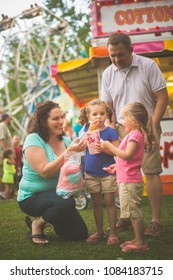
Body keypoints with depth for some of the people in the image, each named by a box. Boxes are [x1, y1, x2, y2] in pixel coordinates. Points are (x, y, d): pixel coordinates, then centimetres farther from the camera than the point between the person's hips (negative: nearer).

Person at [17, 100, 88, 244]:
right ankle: (37, 224, -7)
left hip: (58, 193, 7)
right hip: (33, 196, -7)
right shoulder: (33, 140, -16)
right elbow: (45, 172, -26)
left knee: (80, 234, 0)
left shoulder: (66, 140, 2)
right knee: (67, 203, -36)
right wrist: (68, 152, -31)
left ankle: (45, 218, 23)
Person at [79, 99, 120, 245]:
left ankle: (112, 233, 6)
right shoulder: (87, 129, 4)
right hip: (91, 173, 3)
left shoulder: (110, 131, -7)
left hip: (108, 172, -3)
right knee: (97, 203, 11)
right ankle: (99, 232, 21)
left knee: (110, 202, 0)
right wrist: (92, 128, -21)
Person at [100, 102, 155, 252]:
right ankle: (138, 239, 21)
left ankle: (140, 242, -2)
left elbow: (127, 155, -23)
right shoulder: (133, 134, 18)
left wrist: (110, 146, -16)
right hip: (126, 180, 11)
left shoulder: (135, 134, -15)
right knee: (133, 212, 14)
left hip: (130, 181, -11)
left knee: (134, 212, -7)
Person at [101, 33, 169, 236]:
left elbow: (162, 98, -6)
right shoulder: (108, 74, 4)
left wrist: (152, 127, -11)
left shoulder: (148, 66, -7)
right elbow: (108, 107, 10)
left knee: (151, 172, -6)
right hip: (122, 128, 4)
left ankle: (156, 221, -2)